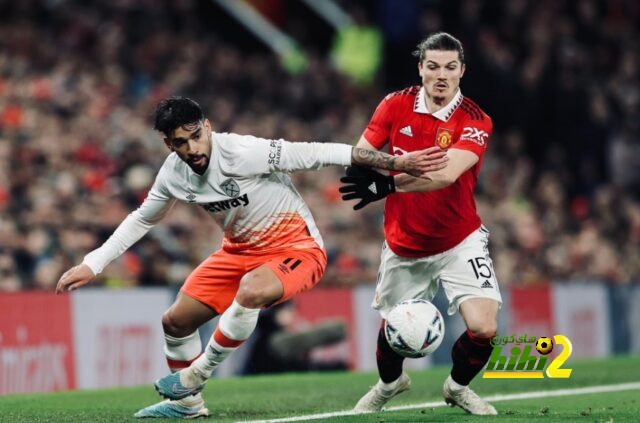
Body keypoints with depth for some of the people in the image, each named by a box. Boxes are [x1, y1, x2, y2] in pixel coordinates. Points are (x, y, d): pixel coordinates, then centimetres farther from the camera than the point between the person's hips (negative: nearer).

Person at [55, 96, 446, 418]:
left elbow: (315, 154, -29)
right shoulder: (173, 174, -7)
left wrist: (395, 163, -31)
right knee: (175, 320, 5)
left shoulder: (242, 153, -28)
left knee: (251, 291, -36)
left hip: (297, 247, -7)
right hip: (240, 251, 7)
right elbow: (142, 220, 11)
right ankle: (187, 403, 31)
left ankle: (192, 378, -15)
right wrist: (92, 265, 9)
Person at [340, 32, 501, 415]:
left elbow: (446, 174, -31)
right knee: (392, 330, 12)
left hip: (459, 242, -2)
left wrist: (387, 185, -40)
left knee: (484, 328, -16)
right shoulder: (396, 106, -7)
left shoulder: (476, 121, -17)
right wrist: (369, 164, -29)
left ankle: (458, 386, 17)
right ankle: (390, 383, 49)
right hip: (404, 246, 2)